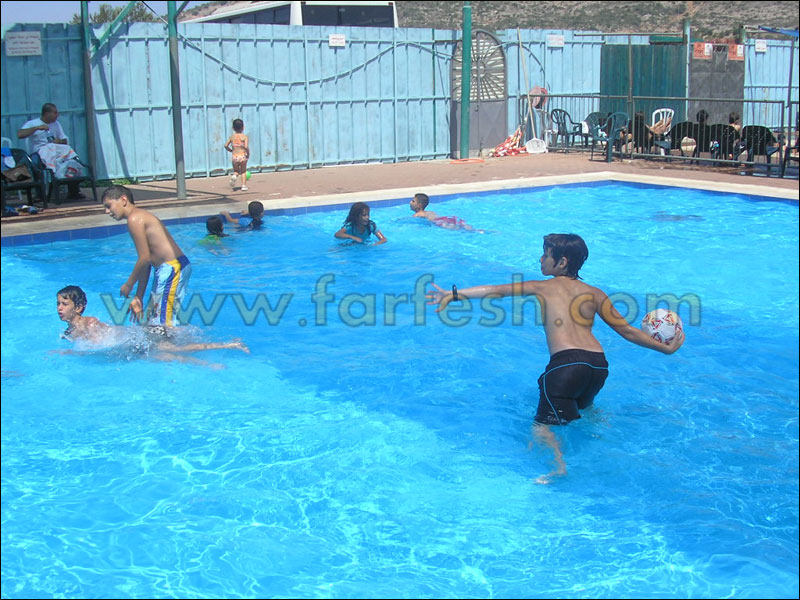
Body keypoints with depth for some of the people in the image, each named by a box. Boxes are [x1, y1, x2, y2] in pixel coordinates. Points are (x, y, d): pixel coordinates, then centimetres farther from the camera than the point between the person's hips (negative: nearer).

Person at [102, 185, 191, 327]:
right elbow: (146, 262, 19)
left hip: (172, 268, -10)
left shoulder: (134, 219, -10)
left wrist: (128, 285, -2)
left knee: (163, 323, -8)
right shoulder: (141, 217, 20)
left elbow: (144, 258, -15)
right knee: (152, 318, 16)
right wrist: (138, 298, 18)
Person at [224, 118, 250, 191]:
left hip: (234, 156, 2)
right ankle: (243, 185, 5)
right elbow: (246, 147, -18)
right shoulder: (244, 137, -6)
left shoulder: (232, 137, 4)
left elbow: (226, 145, 0)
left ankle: (234, 176, -15)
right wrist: (248, 154, -2)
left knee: (236, 171, 18)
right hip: (242, 156, -2)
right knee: (243, 171, 13)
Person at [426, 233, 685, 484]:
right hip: (598, 362, 5)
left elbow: (496, 290, 14)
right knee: (580, 407, 35)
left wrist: (453, 294, 20)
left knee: (542, 427, -8)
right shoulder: (594, 293, 22)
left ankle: (559, 464, -33)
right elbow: (627, 331, 22)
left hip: (566, 361, -5)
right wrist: (666, 348, 32)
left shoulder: (543, 287, 15)